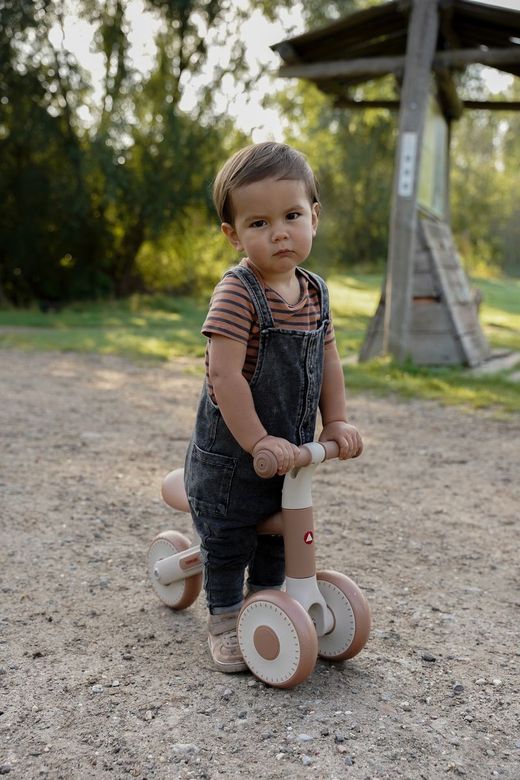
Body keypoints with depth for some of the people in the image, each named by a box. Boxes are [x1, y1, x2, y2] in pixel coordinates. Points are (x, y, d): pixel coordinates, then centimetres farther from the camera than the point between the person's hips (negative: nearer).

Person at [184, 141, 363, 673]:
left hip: (290, 450, 7)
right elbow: (224, 374, -29)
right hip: (230, 452, -7)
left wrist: (336, 420, 0)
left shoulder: (315, 292, -1)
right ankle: (224, 620, 27)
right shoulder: (237, 294, -24)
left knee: (278, 535, 22)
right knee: (227, 543, 8)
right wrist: (257, 441, -28)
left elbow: (327, 361, 8)